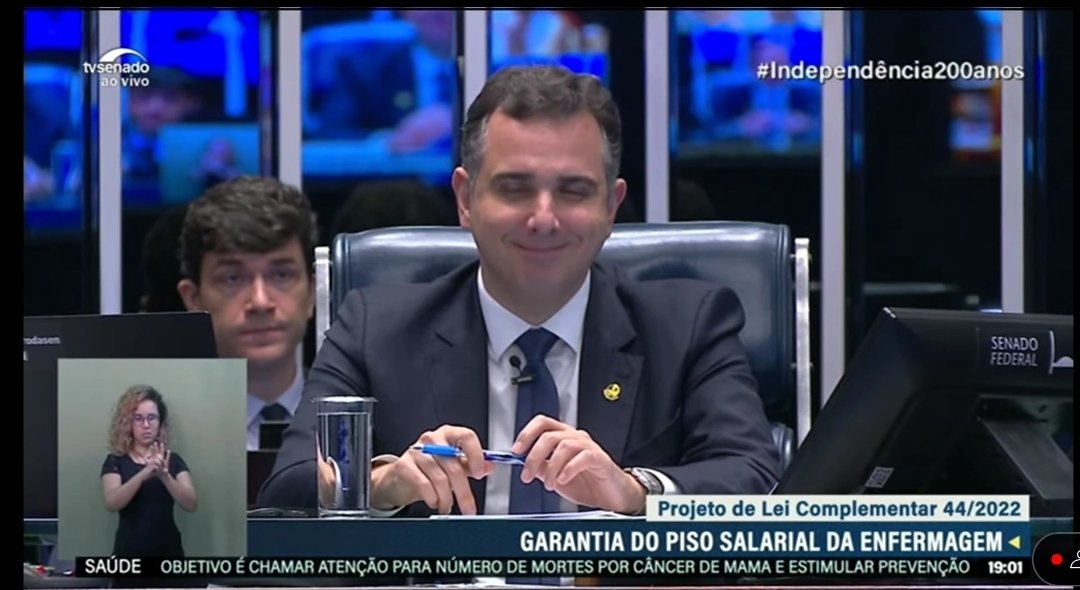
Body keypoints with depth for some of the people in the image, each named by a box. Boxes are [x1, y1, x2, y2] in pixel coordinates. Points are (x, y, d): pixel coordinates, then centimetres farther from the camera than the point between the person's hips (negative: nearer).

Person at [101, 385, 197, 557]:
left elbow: (191, 504, -6)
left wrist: (164, 476, -24)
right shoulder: (115, 462, 3)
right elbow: (111, 503, -15)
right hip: (129, 553, -2)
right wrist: (144, 473, -30)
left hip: (168, 552, 2)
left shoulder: (173, 460, 8)